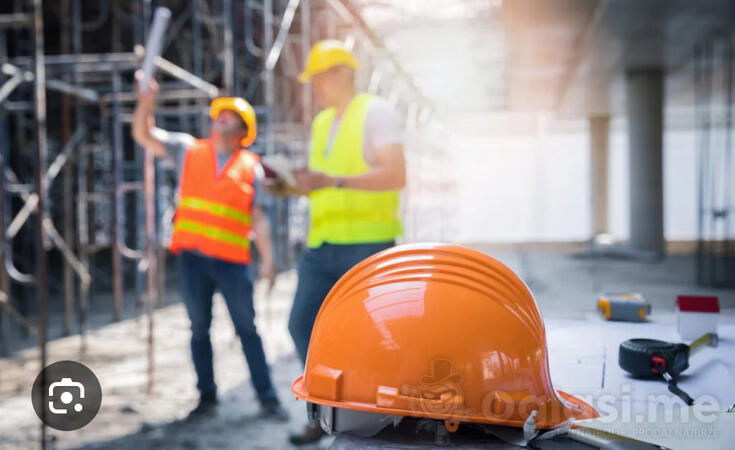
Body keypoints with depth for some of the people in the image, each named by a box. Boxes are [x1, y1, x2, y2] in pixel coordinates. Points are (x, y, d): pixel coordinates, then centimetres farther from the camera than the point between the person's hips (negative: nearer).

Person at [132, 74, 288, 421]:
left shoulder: (251, 167, 5)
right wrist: (146, 102, -9)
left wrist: (267, 260, -3)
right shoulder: (189, 151, 10)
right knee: (199, 329, 10)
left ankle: (267, 398, 9)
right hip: (192, 258, 2)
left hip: (233, 261, -2)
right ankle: (207, 396, 22)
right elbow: (143, 135, 8)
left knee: (247, 330, 2)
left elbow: (257, 218, 3)